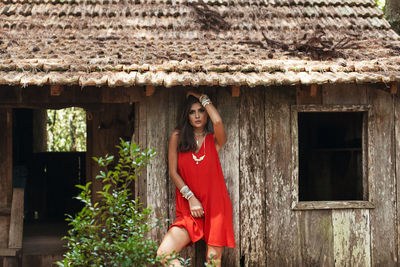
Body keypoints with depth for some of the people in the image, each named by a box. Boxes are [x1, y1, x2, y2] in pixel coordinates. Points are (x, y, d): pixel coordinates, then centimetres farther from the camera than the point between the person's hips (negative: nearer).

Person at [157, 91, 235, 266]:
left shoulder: (215, 139, 5)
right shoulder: (177, 137, 9)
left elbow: (218, 121, -19)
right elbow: (173, 172, 5)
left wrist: (203, 98, -2)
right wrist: (191, 198, -6)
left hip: (215, 205, -1)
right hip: (188, 209, 1)